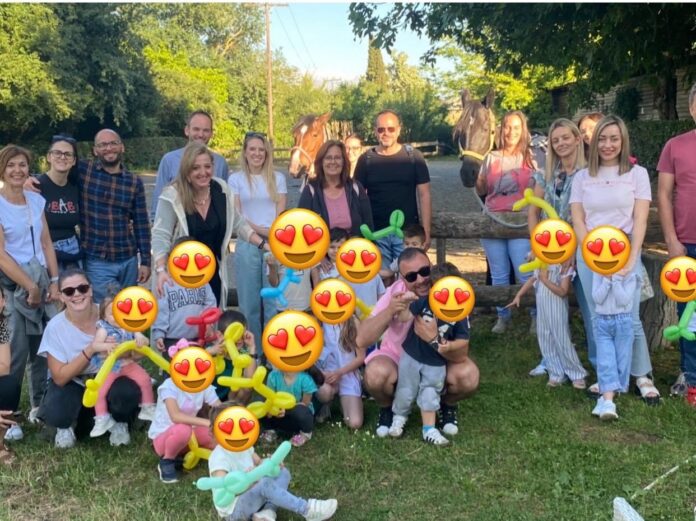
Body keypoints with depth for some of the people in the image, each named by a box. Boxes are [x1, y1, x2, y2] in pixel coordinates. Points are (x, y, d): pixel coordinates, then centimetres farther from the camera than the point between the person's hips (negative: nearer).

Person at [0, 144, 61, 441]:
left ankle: (39, 405, 26)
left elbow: (46, 244, 9)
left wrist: (54, 282, 1)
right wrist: (30, 287, -13)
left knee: (43, 347, 10)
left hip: (41, 281, 5)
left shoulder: (36, 200, 7)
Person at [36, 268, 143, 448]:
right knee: (55, 414, -32)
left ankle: (119, 423, 2)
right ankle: (67, 425, 7)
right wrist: (91, 349, -32)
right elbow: (60, 377, -20)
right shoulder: (55, 326, -19)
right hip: (72, 384, 0)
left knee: (128, 392, -33)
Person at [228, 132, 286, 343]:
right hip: (247, 245, -1)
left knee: (275, 300, -1)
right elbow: (235, 215, 0)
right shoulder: (235, 179, 7)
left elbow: (281, 213, 5)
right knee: (249, 301, 2)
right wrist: (261, 231, -12)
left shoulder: (278, 178, 11)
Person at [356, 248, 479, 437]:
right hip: (397, 358, 0)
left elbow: (461, 355, -26)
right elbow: (361, 340, -28)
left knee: (468, 376, -29)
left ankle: (447, 405, 7)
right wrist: (389, 311, -42)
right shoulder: (395, 293, -22)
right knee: (375, 375, -32)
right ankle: (387, 408, 4)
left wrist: (434, 339, -46)